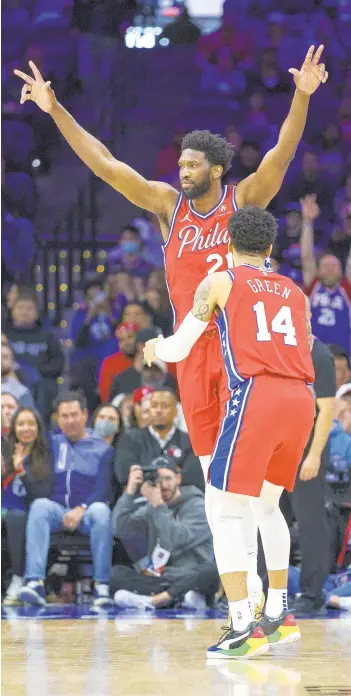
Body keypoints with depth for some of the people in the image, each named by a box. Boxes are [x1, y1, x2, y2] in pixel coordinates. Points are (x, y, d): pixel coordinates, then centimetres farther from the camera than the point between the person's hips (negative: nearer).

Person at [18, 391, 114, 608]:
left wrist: (81, 509, -17)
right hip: (58, 510, 2)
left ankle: (102, 586, -37)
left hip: (87, 511, -2)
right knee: (40, 506, -33)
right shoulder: (53, 443, 19)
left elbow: (103, 489, -2)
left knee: (101, 511, -37)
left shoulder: (102, 448, 9)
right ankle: (35, 583, -46)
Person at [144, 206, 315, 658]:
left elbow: (178, 349, 12)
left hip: (255, 396, -5)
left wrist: (154, 349, 35)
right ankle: (278, 616, 27)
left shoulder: (221, 282, 10)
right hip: (300, 400, 6)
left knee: (224, 511, -1)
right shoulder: (294, 292, 22)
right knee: (266, 504, 25)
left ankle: (243, 629, -11)